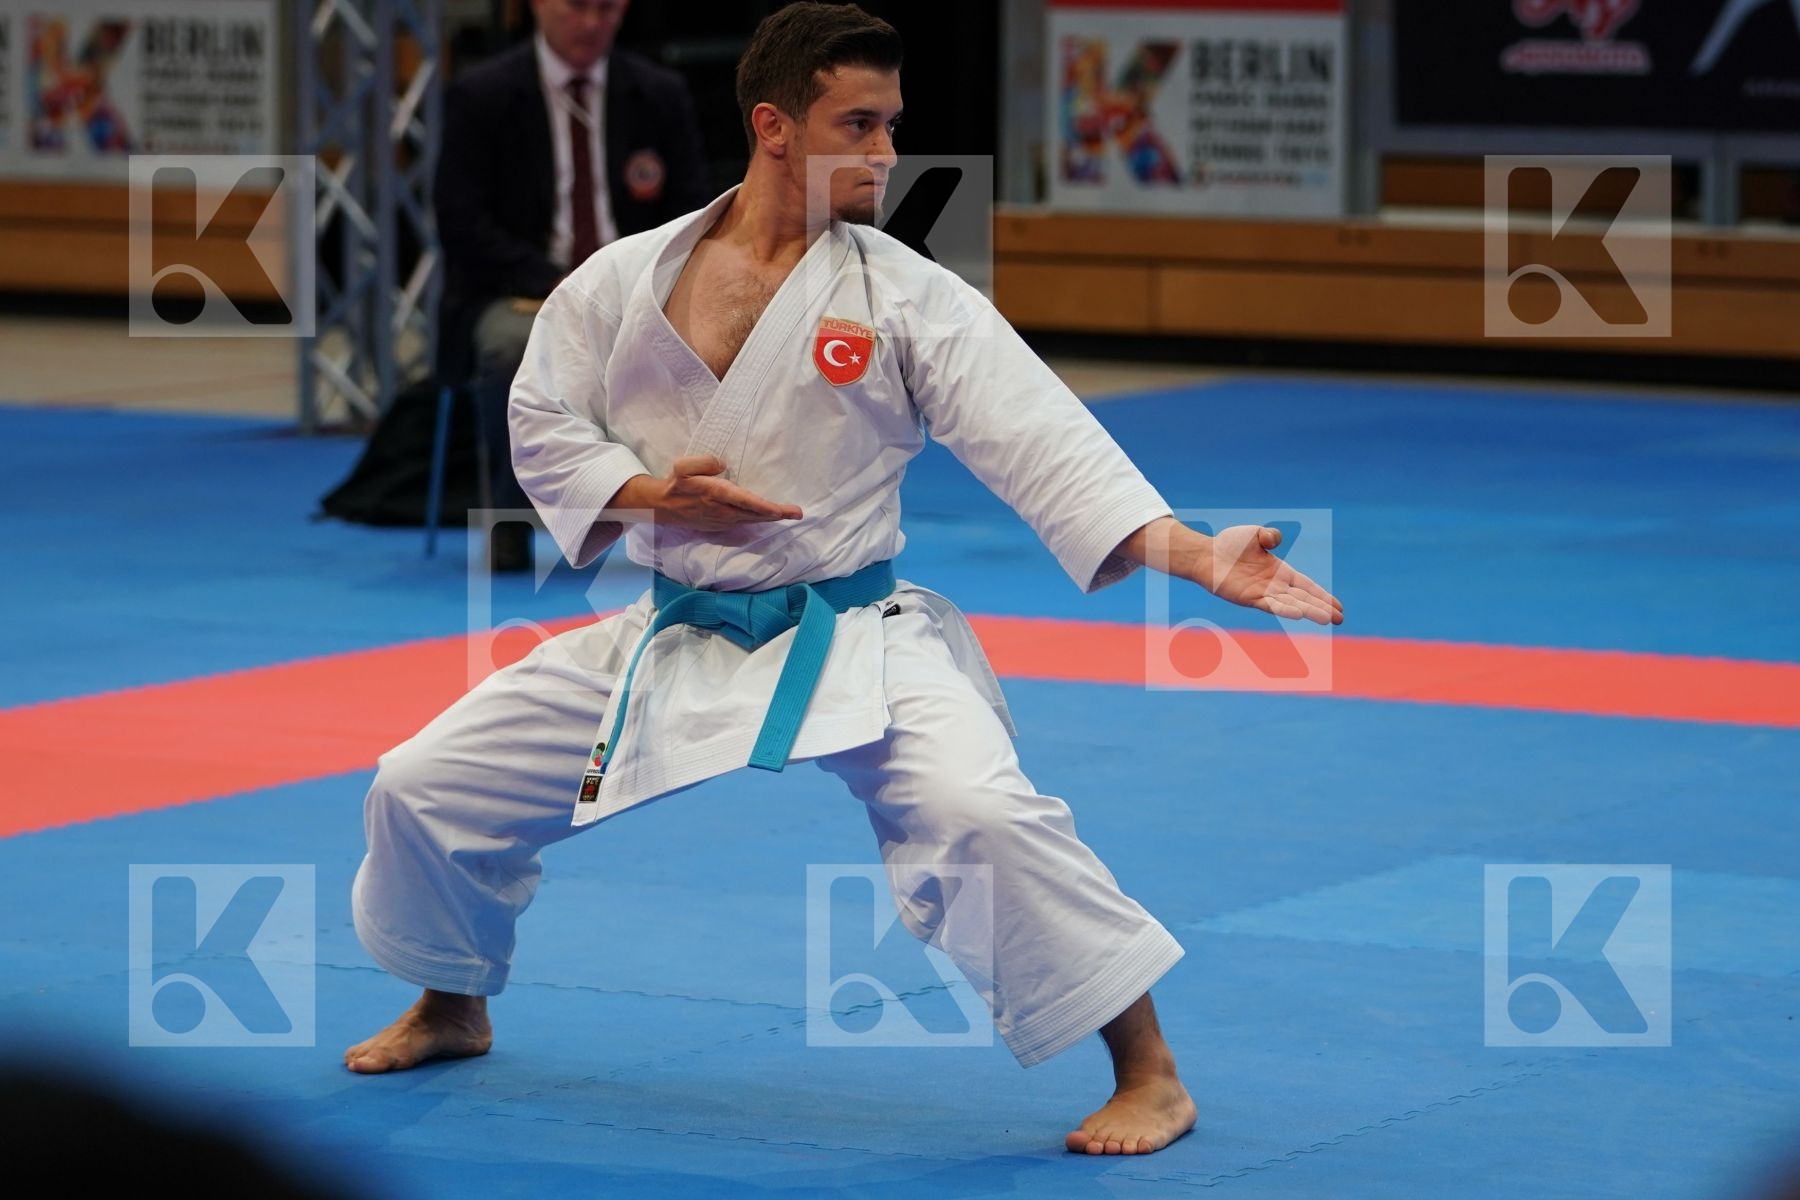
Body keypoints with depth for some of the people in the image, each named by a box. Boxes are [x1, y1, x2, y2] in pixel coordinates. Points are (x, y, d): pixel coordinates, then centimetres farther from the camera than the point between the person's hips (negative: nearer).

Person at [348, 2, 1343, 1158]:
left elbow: (1048, 446, -16)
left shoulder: (912, 298, -9)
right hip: (671, 641, 4)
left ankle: (1149, 1073, -15)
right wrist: (650, 493, -13)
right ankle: (453, 1007, 35)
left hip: (854, 642, -3)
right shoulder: (624, 281, -1)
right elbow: (544, 422, 7)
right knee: (425, 789, 4)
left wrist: (1199, 556, -29)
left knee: (985, 813, -31)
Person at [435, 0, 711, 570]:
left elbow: (690, 218, 6)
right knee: (514, 347, -39)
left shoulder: (661, 95, 7)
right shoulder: (482, 96, -2)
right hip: (518, 295, -2)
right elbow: (462, 224, -8)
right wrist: (557, 284, -20)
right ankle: (509, 519, -16)